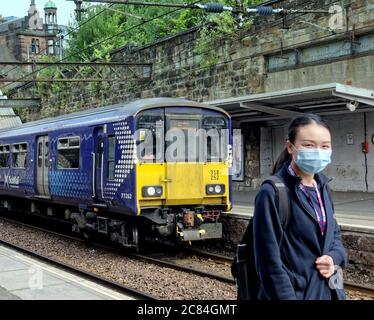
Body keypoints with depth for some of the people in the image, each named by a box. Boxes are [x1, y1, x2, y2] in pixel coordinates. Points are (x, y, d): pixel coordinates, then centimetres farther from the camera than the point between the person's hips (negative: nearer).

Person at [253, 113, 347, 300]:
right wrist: (286, 297, -19)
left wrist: (335, 258, -2)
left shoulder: (322, 187, 5)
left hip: (329, 291, 7)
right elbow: (270, 262, -18)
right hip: (295, 293, -7)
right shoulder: (272, 193, -17)